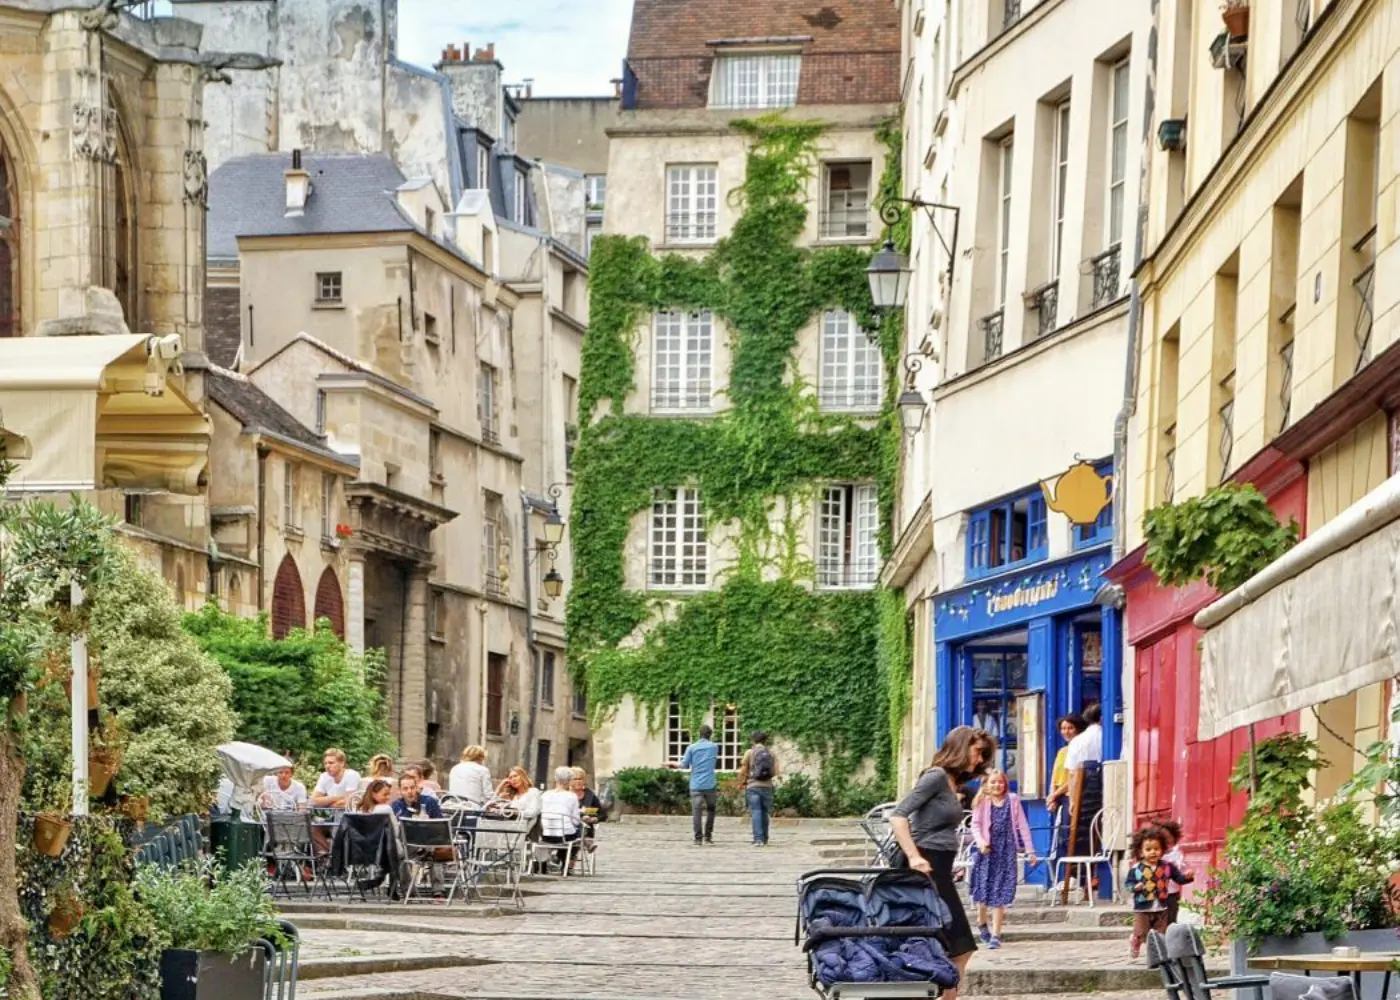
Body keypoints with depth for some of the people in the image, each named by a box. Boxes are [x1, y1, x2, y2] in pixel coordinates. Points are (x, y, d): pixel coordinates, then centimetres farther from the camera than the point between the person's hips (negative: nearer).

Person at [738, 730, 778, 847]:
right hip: (767, 786, 3)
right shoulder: (771, 753, 7)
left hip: (753, 786, -3)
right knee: (765, 813, 12)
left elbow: (743, 771, -3)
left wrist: (740, 783, 14)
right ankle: (764, 839, 16)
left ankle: (758, 839, -17)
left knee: (756, 813, -6)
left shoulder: (749, 752, -2)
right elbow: (775, 772, 3)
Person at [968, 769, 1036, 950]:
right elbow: (976, 825, 0)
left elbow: (1022, 826, 6)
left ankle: (996, 934, 0)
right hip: (987, 850, 0)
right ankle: (981, 923, 33)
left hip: (1006, 849, 0)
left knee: (1000, 893, -4)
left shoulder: (1013, 800, 5)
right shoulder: (982, 803, 4)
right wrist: (980, 841, -20)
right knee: (984, 888, 5)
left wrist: (1030, 850, 4)